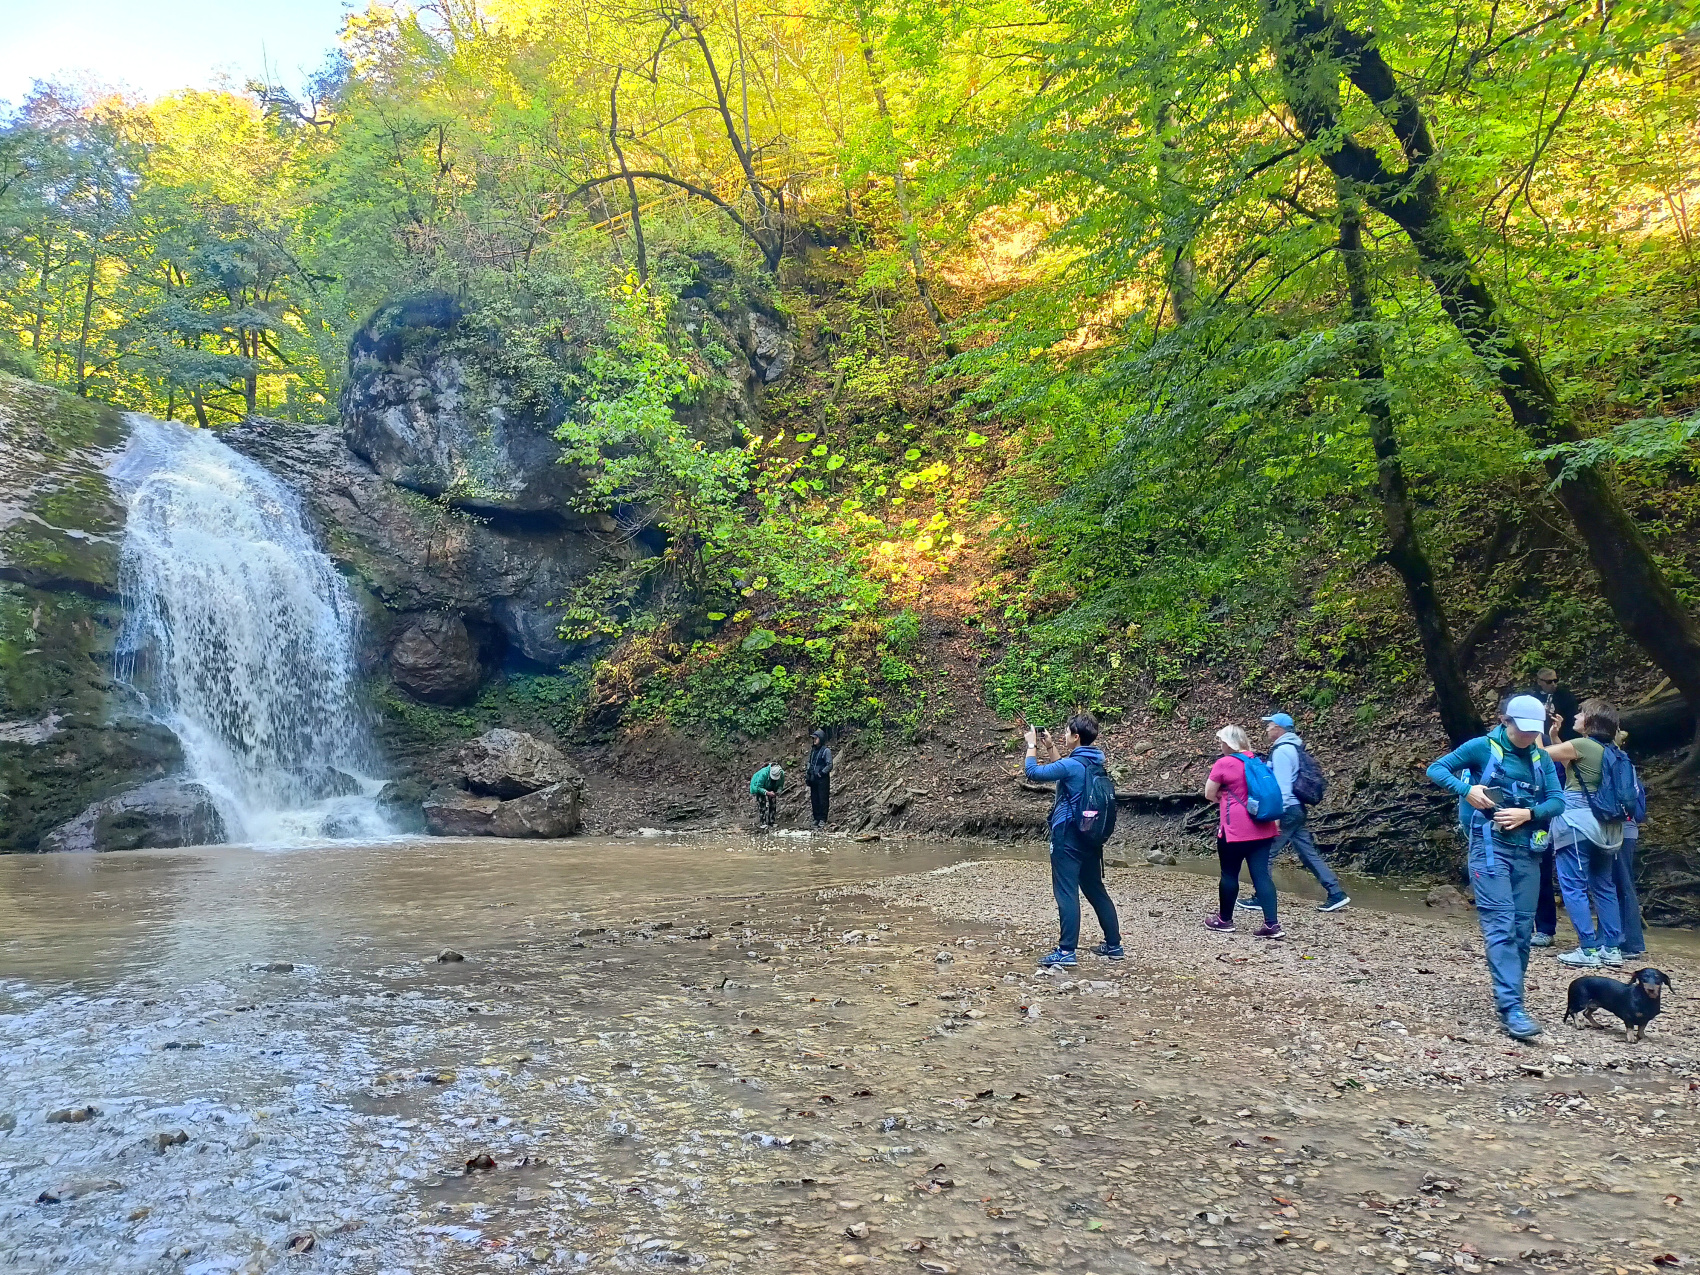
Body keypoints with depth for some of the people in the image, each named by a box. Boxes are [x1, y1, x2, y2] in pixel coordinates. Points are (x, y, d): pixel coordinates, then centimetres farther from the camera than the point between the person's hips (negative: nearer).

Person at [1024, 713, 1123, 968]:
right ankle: (1113, 945, 23)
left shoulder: (1072, 765, -18)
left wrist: (1032, 745, 0)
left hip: (1068, 838, -8)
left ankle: (1066, 951, -4)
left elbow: (1033, 772, -14)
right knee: (1096, 890, 17)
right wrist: (1049, 748, 20)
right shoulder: (1095, 763, 7)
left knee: (1067, 893, -4)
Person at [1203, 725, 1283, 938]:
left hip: (1235, 830, -6)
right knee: (1261, 875, 3)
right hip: (1262, 829, 6)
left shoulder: (1224, 763, -9)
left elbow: (1209, 794, -3)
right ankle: (1272, 925, -5)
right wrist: (1275, 821, 22)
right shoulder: (1258, 762, 12)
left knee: (1229, 874, 8)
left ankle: (1224, 919, 21)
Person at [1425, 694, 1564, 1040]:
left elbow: (1557, 800, 6)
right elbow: (1436, 769, -1)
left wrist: (1527, 813, -12)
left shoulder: (1540, 758, 11)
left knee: (1522, 926, 8)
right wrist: (1466, 789, -17)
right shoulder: (1482, 747, -2)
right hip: (1490, 846, -5)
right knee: (1501, 924, -12)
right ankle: (1511, 1007, -17)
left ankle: (1508, 996, 20)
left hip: (1527, 849, 5)